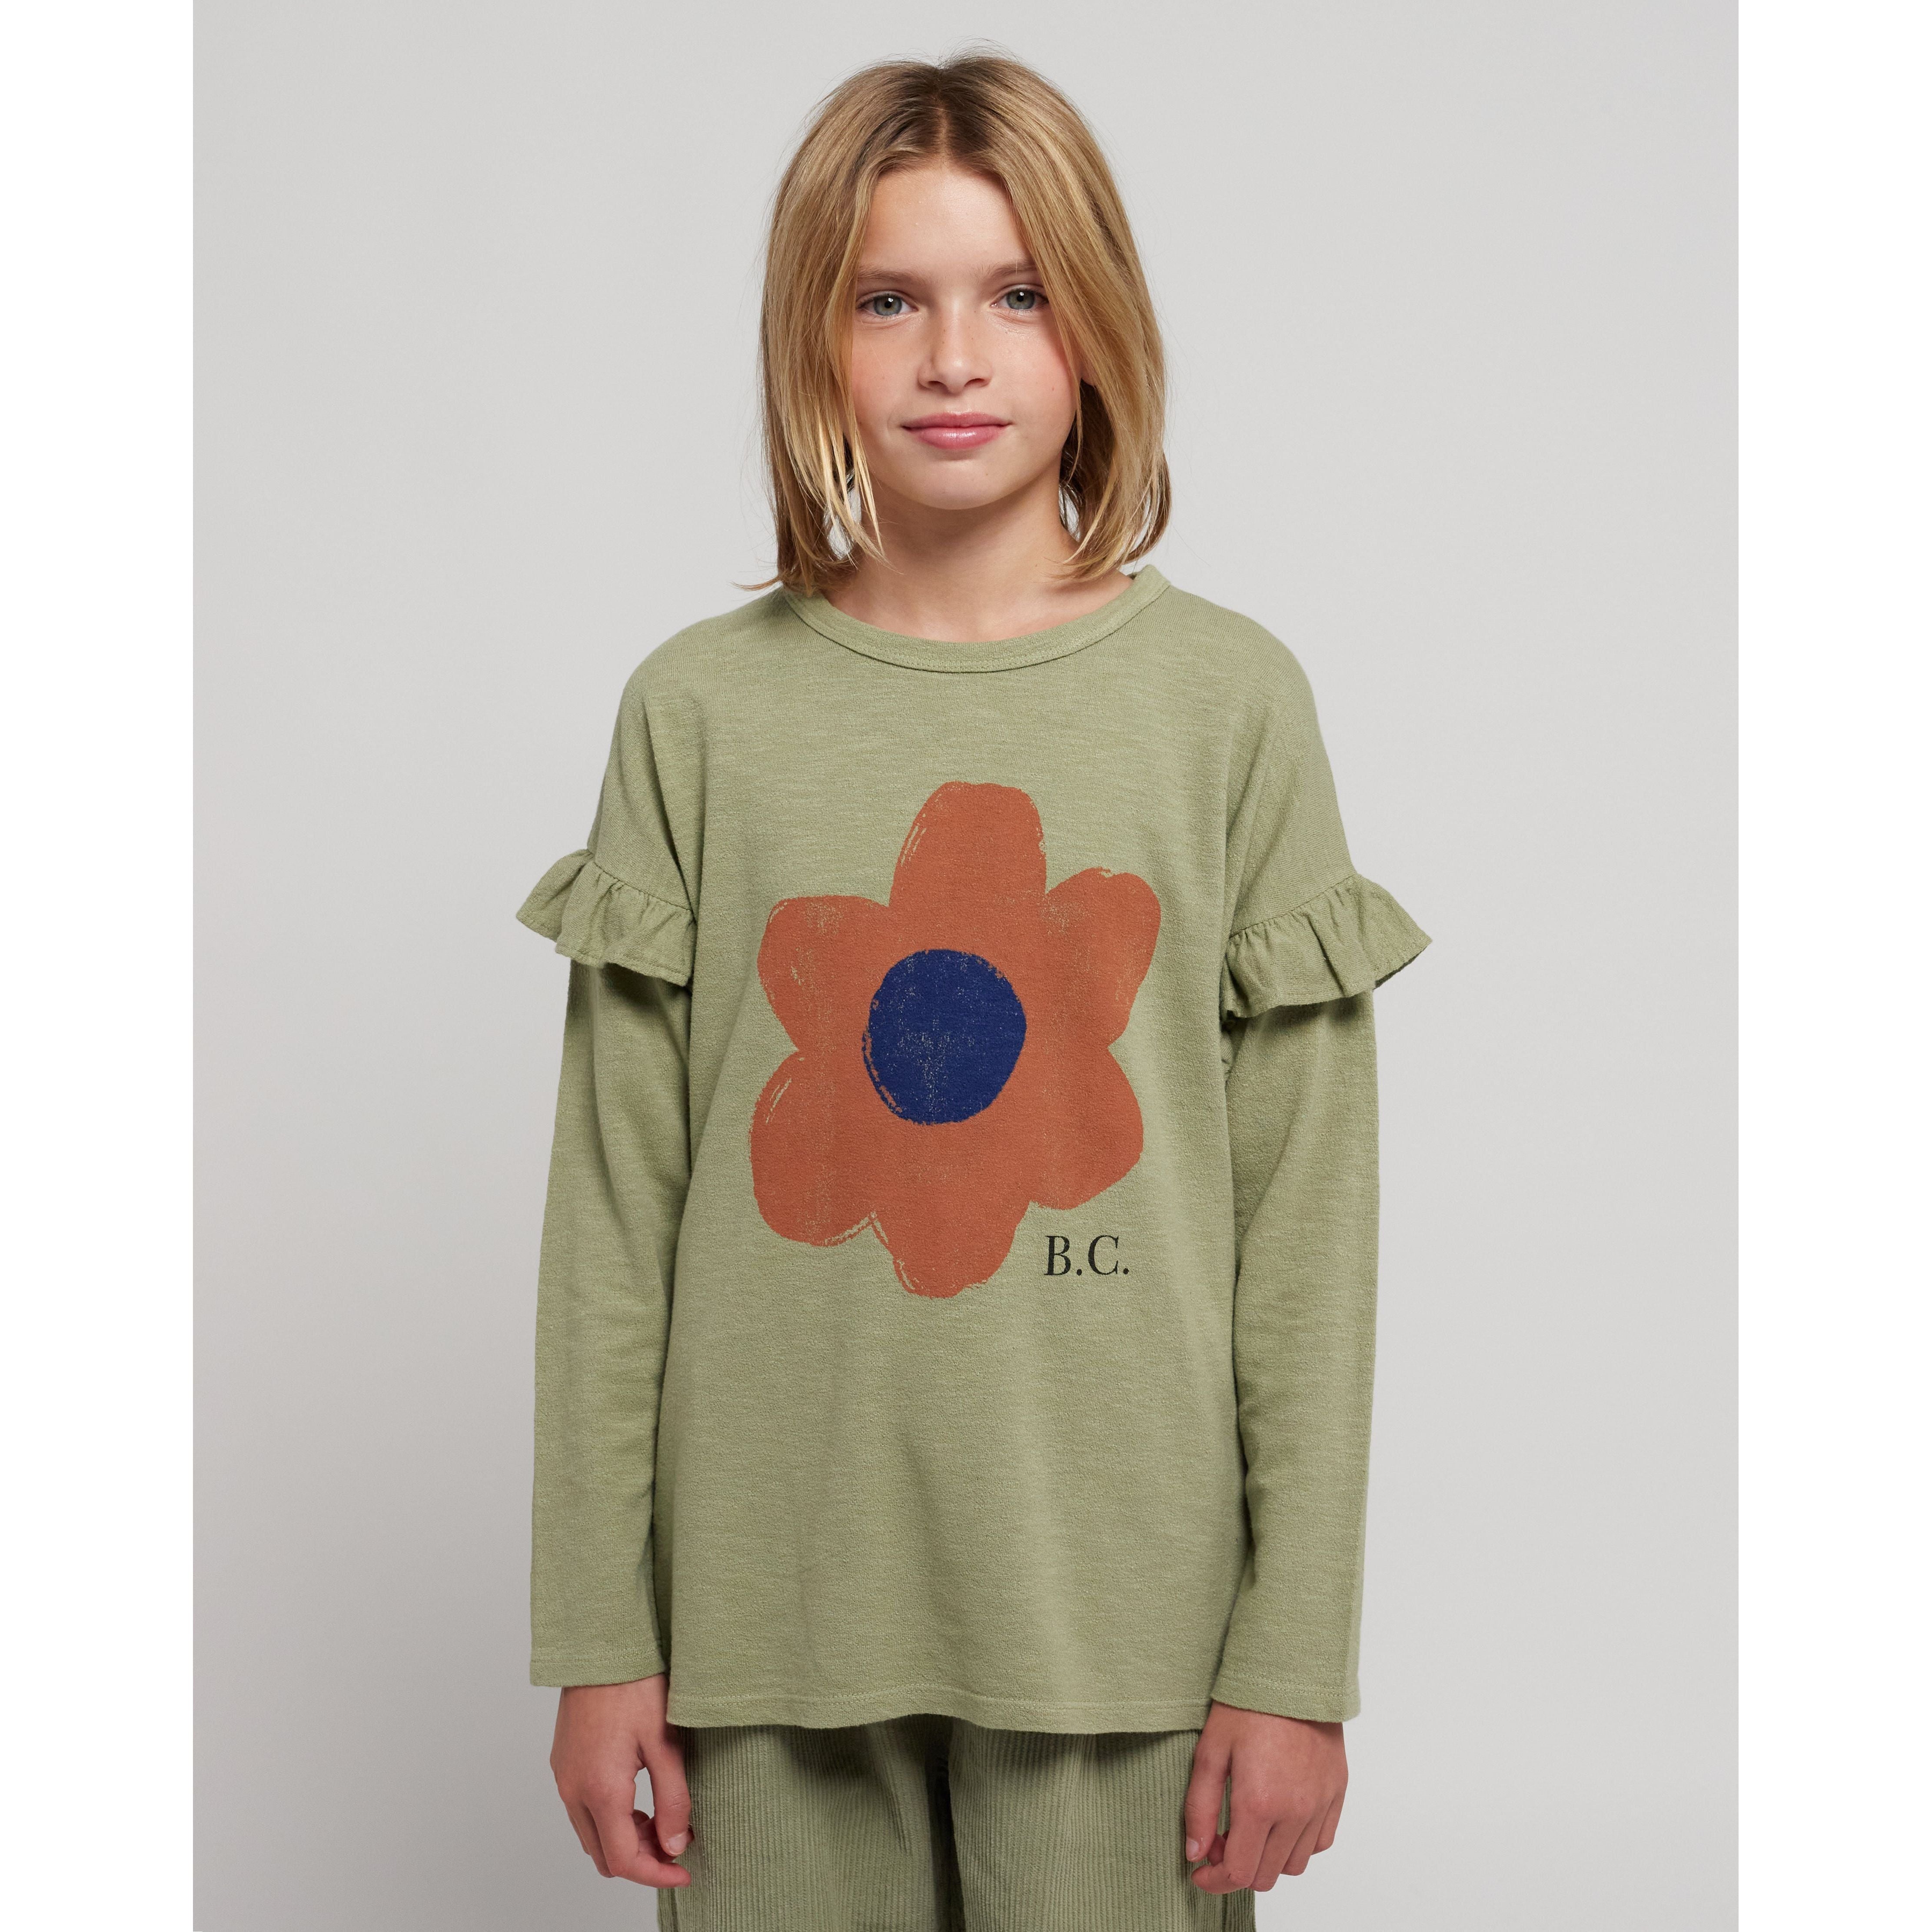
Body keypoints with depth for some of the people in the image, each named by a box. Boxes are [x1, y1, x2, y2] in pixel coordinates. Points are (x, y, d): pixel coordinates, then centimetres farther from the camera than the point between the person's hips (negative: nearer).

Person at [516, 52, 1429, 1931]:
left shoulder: (1229, 698, -1)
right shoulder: (700, 712, 1)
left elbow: (1307, 1215, -1)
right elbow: (614, 1209, 2)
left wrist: (1298, 1655, -3)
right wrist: (597, 1638, 2)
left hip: (1122, 1605, 0)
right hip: (773, 1601, 1)